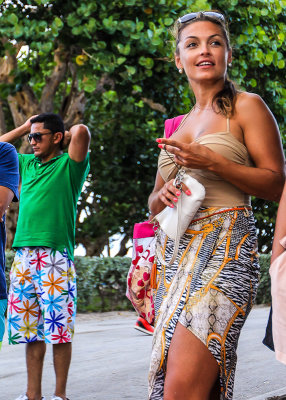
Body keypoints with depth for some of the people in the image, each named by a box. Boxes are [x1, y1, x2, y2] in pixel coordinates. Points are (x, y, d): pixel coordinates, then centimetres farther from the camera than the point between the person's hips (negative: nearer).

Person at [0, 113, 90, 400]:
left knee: (59, 330, -3)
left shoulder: (68, 165, 1)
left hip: (55, 256, -5)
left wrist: (66, 137, 5)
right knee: (30, 329, 7)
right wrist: (24, 127, 22)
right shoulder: (27, 164, 19)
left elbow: (82, 131, -16)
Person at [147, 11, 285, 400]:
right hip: (175, 252, 7)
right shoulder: (176, 126, 23)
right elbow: (153, 202, 25)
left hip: (224, 247, -6)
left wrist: (212, 163, -13)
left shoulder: (246, 106, 5)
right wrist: (163, 195, 1)